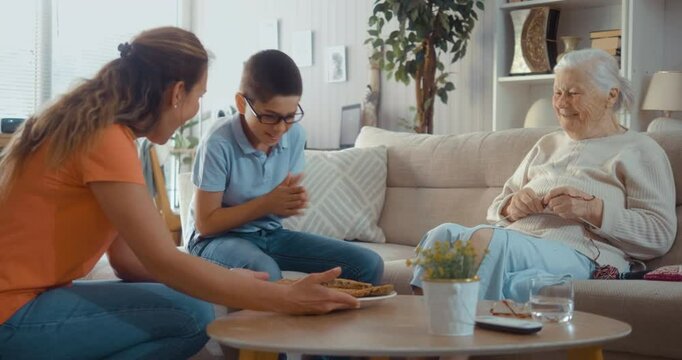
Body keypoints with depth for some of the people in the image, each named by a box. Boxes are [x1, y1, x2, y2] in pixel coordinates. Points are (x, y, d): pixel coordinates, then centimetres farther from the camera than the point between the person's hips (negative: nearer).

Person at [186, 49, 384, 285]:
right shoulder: (219, 143, -22)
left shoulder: (295, 135, -5)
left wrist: (294, 200, -17)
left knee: (368, 264, -6)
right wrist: (266, 204, -22)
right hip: (217, 238, -6)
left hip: (271, 234, 6)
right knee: (266, 274, -41)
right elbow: (205, 223, -16)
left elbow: (281, 203, 8)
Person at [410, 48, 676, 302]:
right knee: (442, 234, -26)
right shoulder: (548, 144, 30)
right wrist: (512, 206, 2)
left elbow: (661, 234, 0)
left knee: (485, 238, -35)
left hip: (578, 254, -6)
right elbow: (496, 207, 27)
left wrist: (592, 209, -14)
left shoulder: (639, 151, 12)